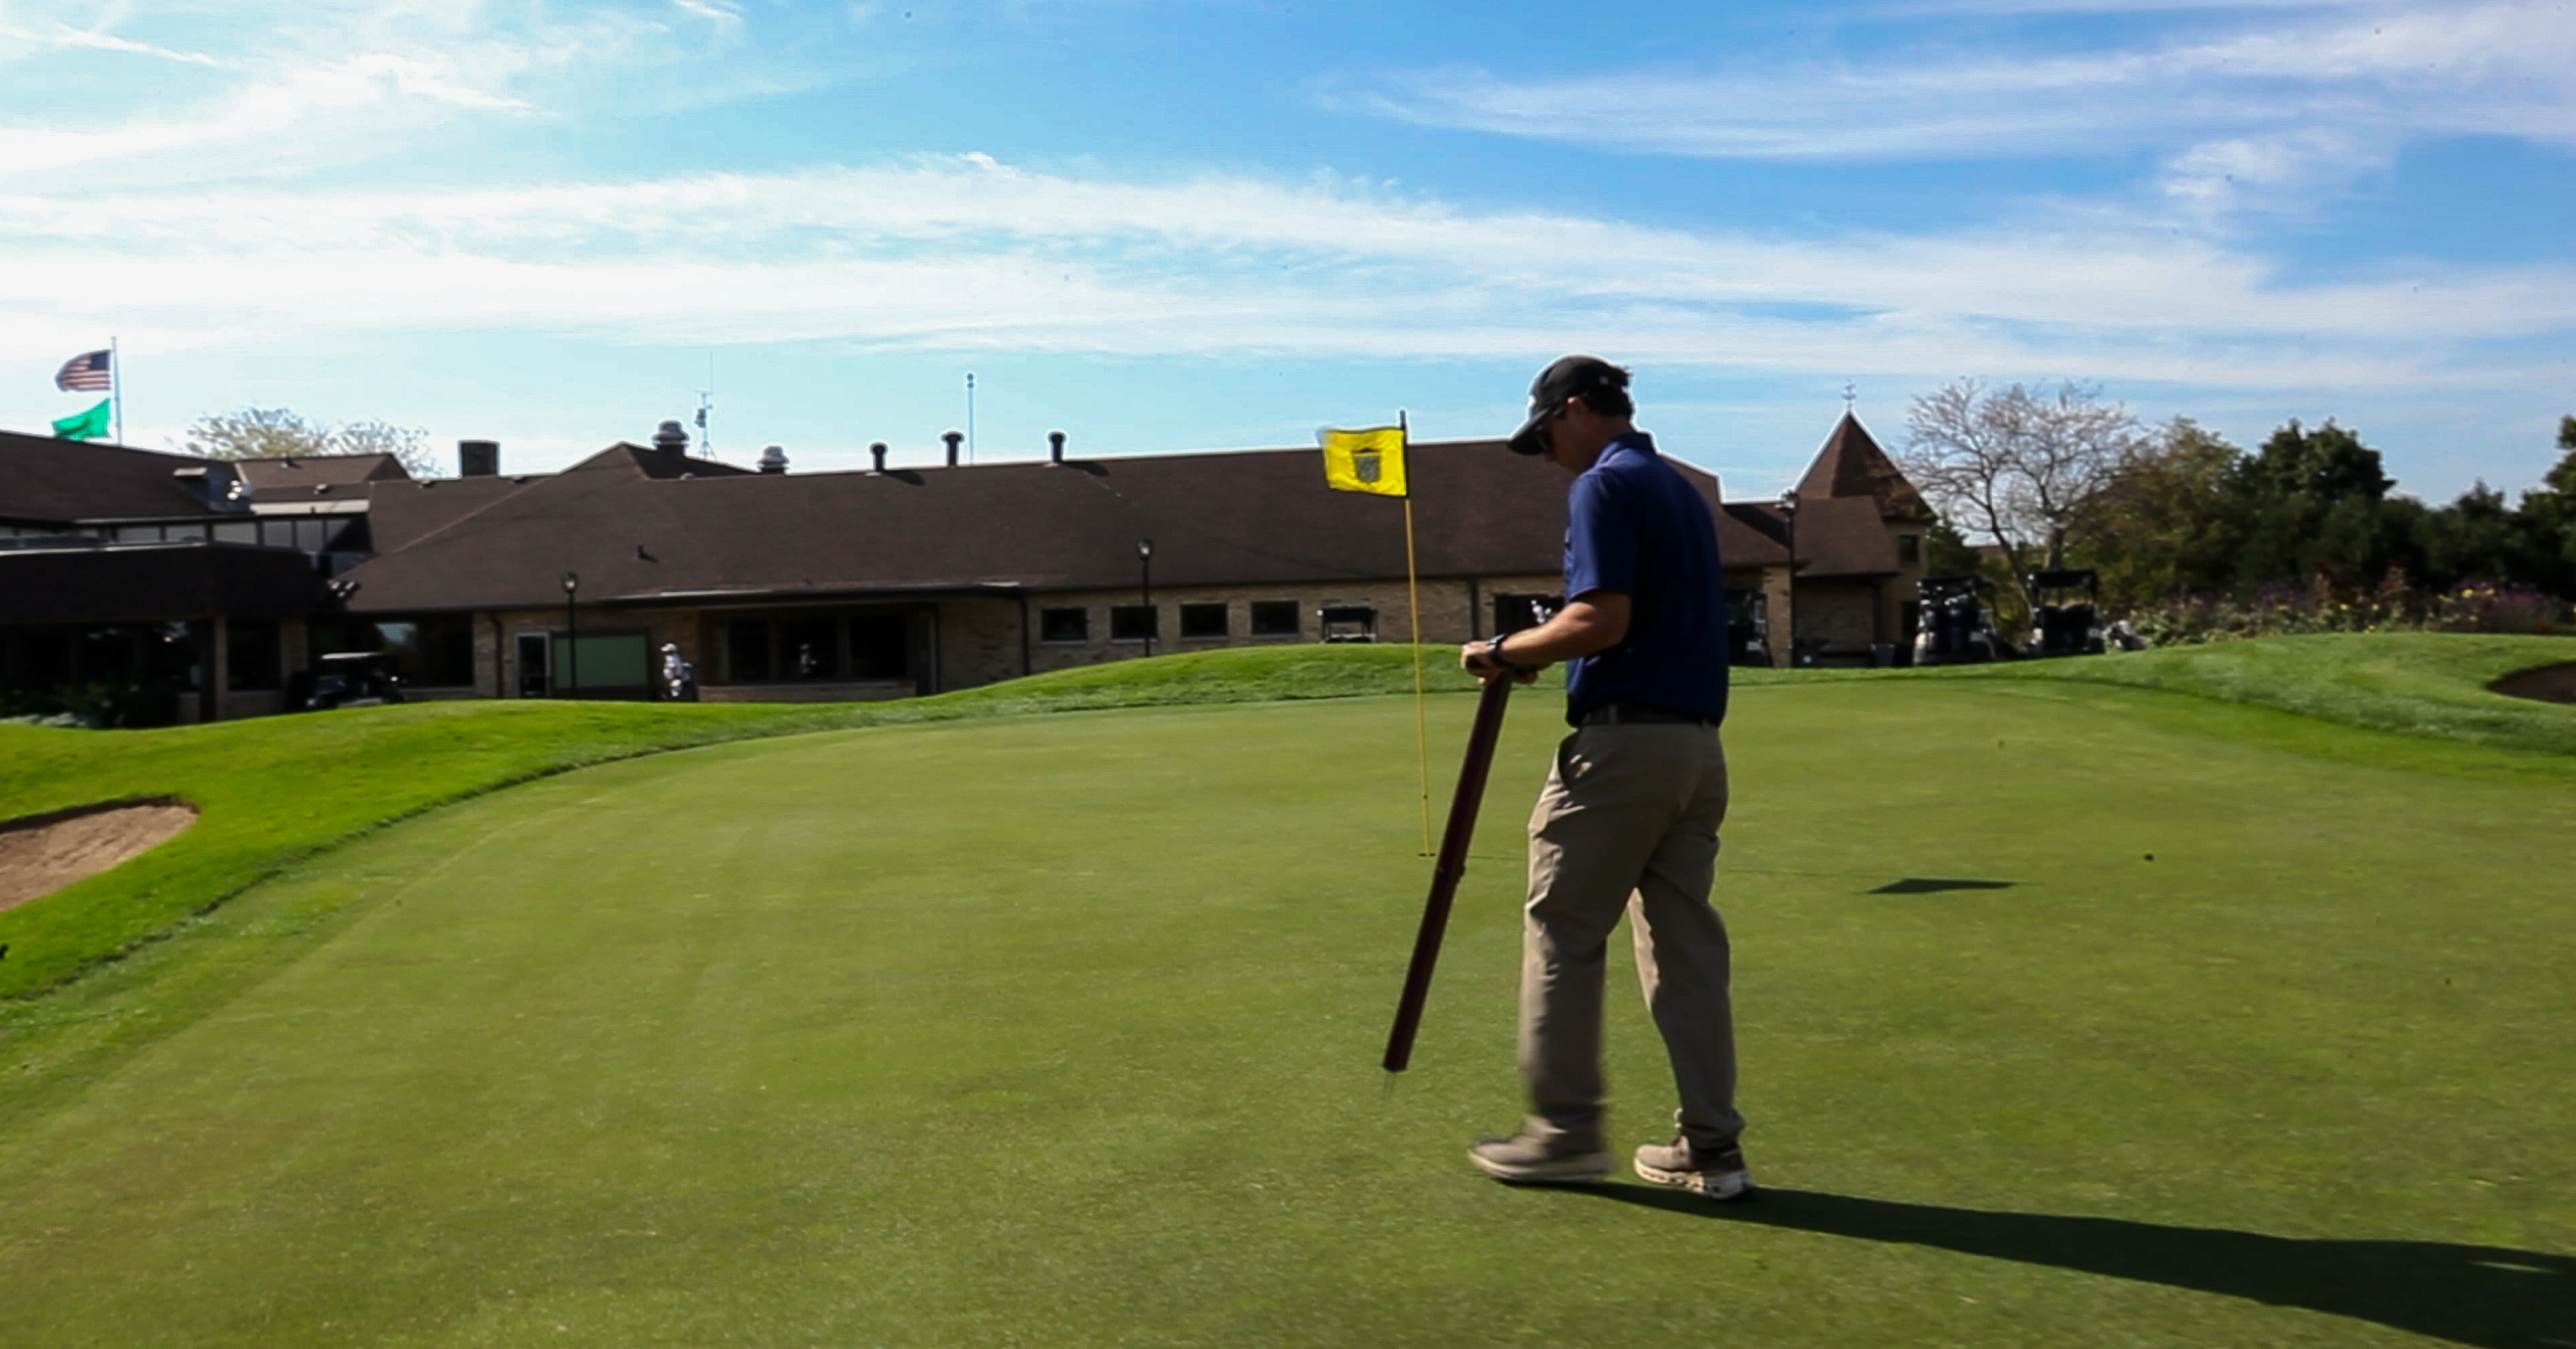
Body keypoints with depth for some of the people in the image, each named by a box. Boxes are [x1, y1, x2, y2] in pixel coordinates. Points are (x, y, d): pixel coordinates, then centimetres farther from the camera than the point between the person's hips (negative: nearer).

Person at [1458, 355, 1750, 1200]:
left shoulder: (1605, 486, -9)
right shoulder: (1682, 490, 20)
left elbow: (1603, 619, -20)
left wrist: (1506, 651, -7)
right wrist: (1542, 655, 21)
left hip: (1623, 741, -9)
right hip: (1697, 742, 9)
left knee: (1564, 933, 3)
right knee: (1687, 943, 9)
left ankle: (1567, 1131, 10)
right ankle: (1711, 1147, 11)